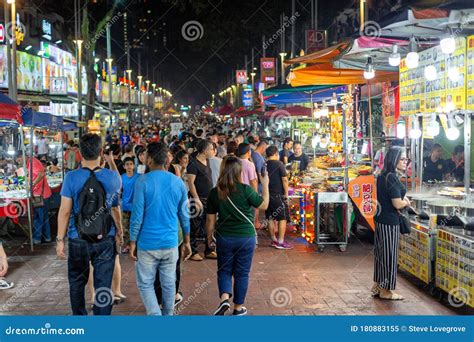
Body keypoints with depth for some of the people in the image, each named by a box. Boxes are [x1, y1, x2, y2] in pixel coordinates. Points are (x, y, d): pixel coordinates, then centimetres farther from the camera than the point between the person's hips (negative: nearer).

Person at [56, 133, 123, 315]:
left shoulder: (72, 177, -12)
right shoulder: (111, 177, -7)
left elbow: (65, 211, -10)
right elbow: (118, 183, 18)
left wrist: (60, 239, -2)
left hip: (78, 240, 0)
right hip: (106, 239, 1)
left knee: (77, 282, 19)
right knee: (103, 285, 6)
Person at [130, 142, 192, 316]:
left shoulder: (143, 182, -10)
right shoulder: (178, 182, 2)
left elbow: (137, 216, -11)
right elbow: (184, 216, 8)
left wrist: (132, 242, -1)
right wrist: (187, 242, 17)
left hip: (148, 244, -4)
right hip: (170, 243, 4)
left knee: (145, 284, 7)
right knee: (168, 283, 13)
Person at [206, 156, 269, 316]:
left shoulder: (215, 192, -7)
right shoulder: (245, 189, -15)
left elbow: (210, 220, -1)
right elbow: (264, 205, -3)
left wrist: (209, 237, 14)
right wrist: (265, 184, 7)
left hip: (224, 238, 1)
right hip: (246, 237, -1)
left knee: (224, 270, 17)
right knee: (241, 273, 12)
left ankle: (224, 298, -6)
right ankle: (238, 308, 21)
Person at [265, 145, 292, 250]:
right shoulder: (279, 164, -10)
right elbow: (284, 180, -12)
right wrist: (286, 194, -5)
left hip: (267, 194, 6)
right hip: (278, 195, -5)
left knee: (271, 218, 12)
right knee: (282, 218, 1)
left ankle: (273, 240, 18)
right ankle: (281, 242, -2)